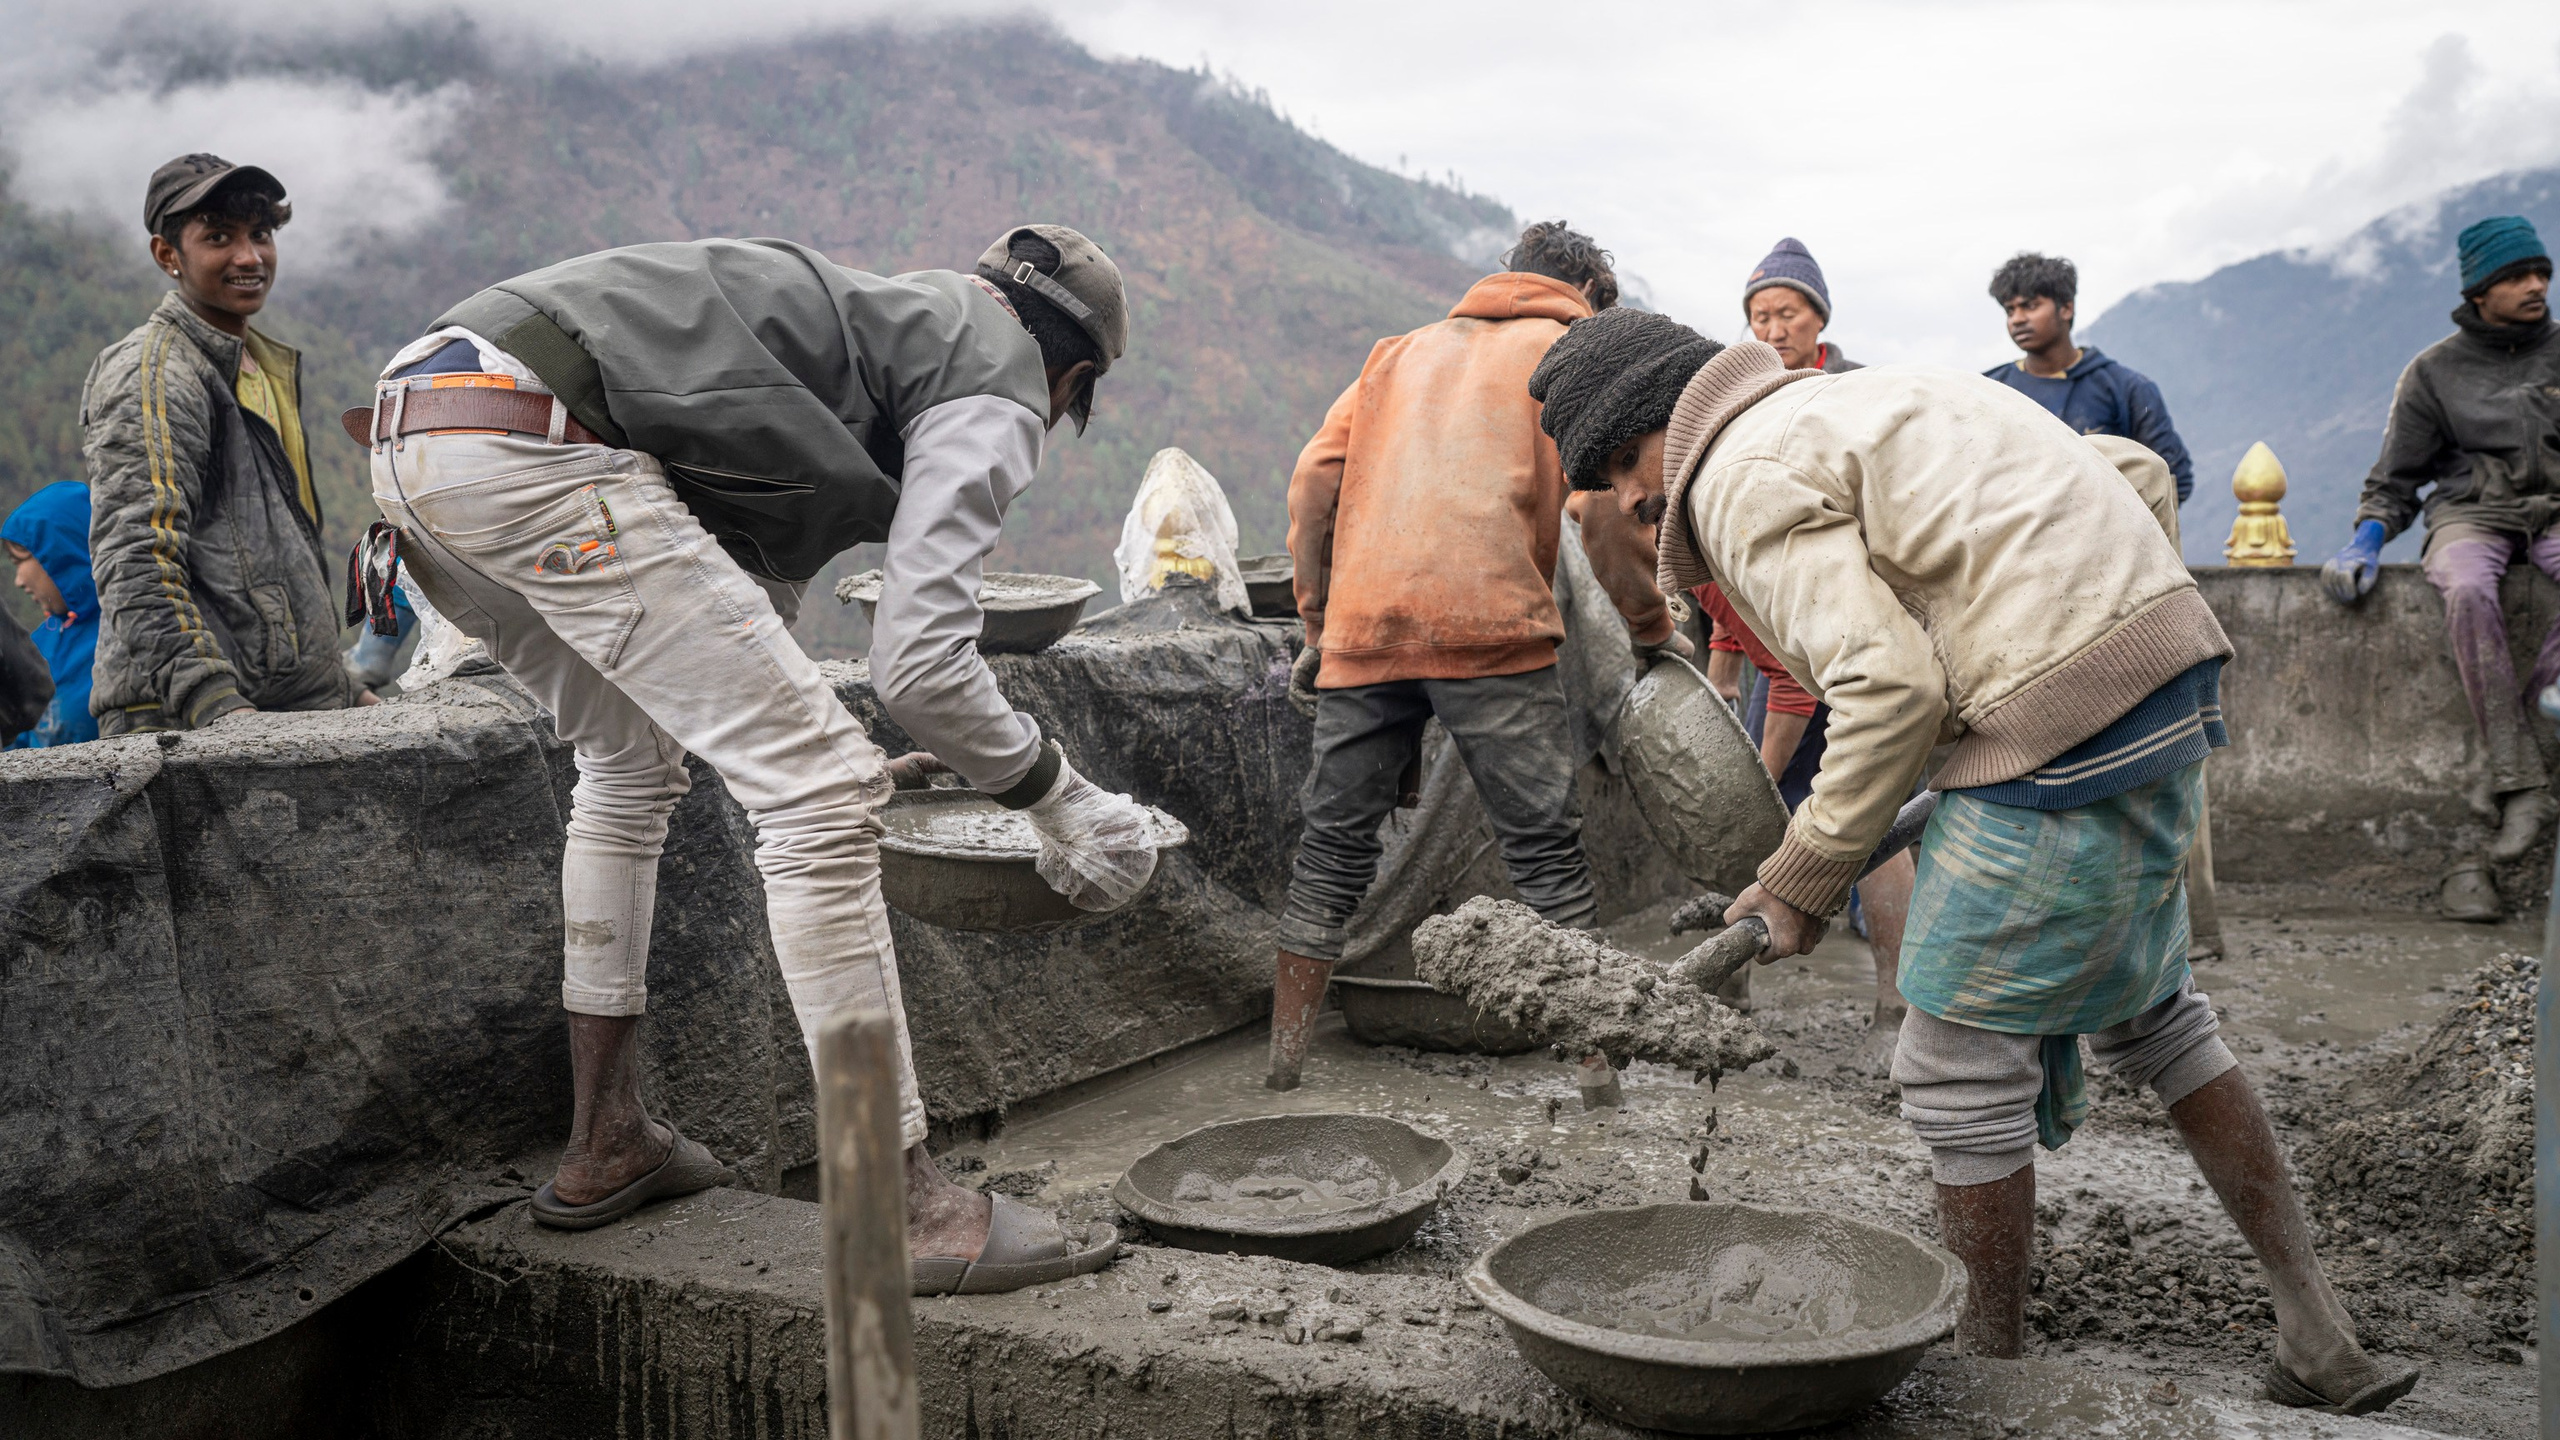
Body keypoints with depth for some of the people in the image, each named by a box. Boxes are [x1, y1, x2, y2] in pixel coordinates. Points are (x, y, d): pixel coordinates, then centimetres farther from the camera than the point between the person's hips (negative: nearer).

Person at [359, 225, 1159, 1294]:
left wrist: (808, 746, 41)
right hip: (535, 451, -10)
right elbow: (921, 663, -8)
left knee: (634, 765, 26)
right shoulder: (997, 391, 6)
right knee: (817, 795, -7)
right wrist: (1057, 795, 7)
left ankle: (605, 1145, 32)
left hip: (417, 437, 11)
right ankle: (906, 1207, -3)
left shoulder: (877, 316, 32)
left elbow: (744, 596, 34)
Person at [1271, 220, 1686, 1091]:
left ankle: (1283, 1060, 14)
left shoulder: (1402, 350, 28)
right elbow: (1604, 506, 1)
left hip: (1364, 629, 4)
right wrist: (1652, 628, 11)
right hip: (1489, 627, -4)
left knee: (1335, 842, 11)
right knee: (1545, 846, 2)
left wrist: (1317, 621, 21)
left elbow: (1314, 483, 17)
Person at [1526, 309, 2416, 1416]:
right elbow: (2137, 477, 25)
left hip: (2064, 724, -10)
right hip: (2168, 671, 10)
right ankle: (2318, 1336, 30)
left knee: (1961, 1061, 4)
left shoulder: (1744, 478, -7)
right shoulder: (1838, 402, 23)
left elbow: (1890, 688, -17)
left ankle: (1991, 1360, 19)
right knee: (2147, 1013, 23)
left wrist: (1800, 882, -6)